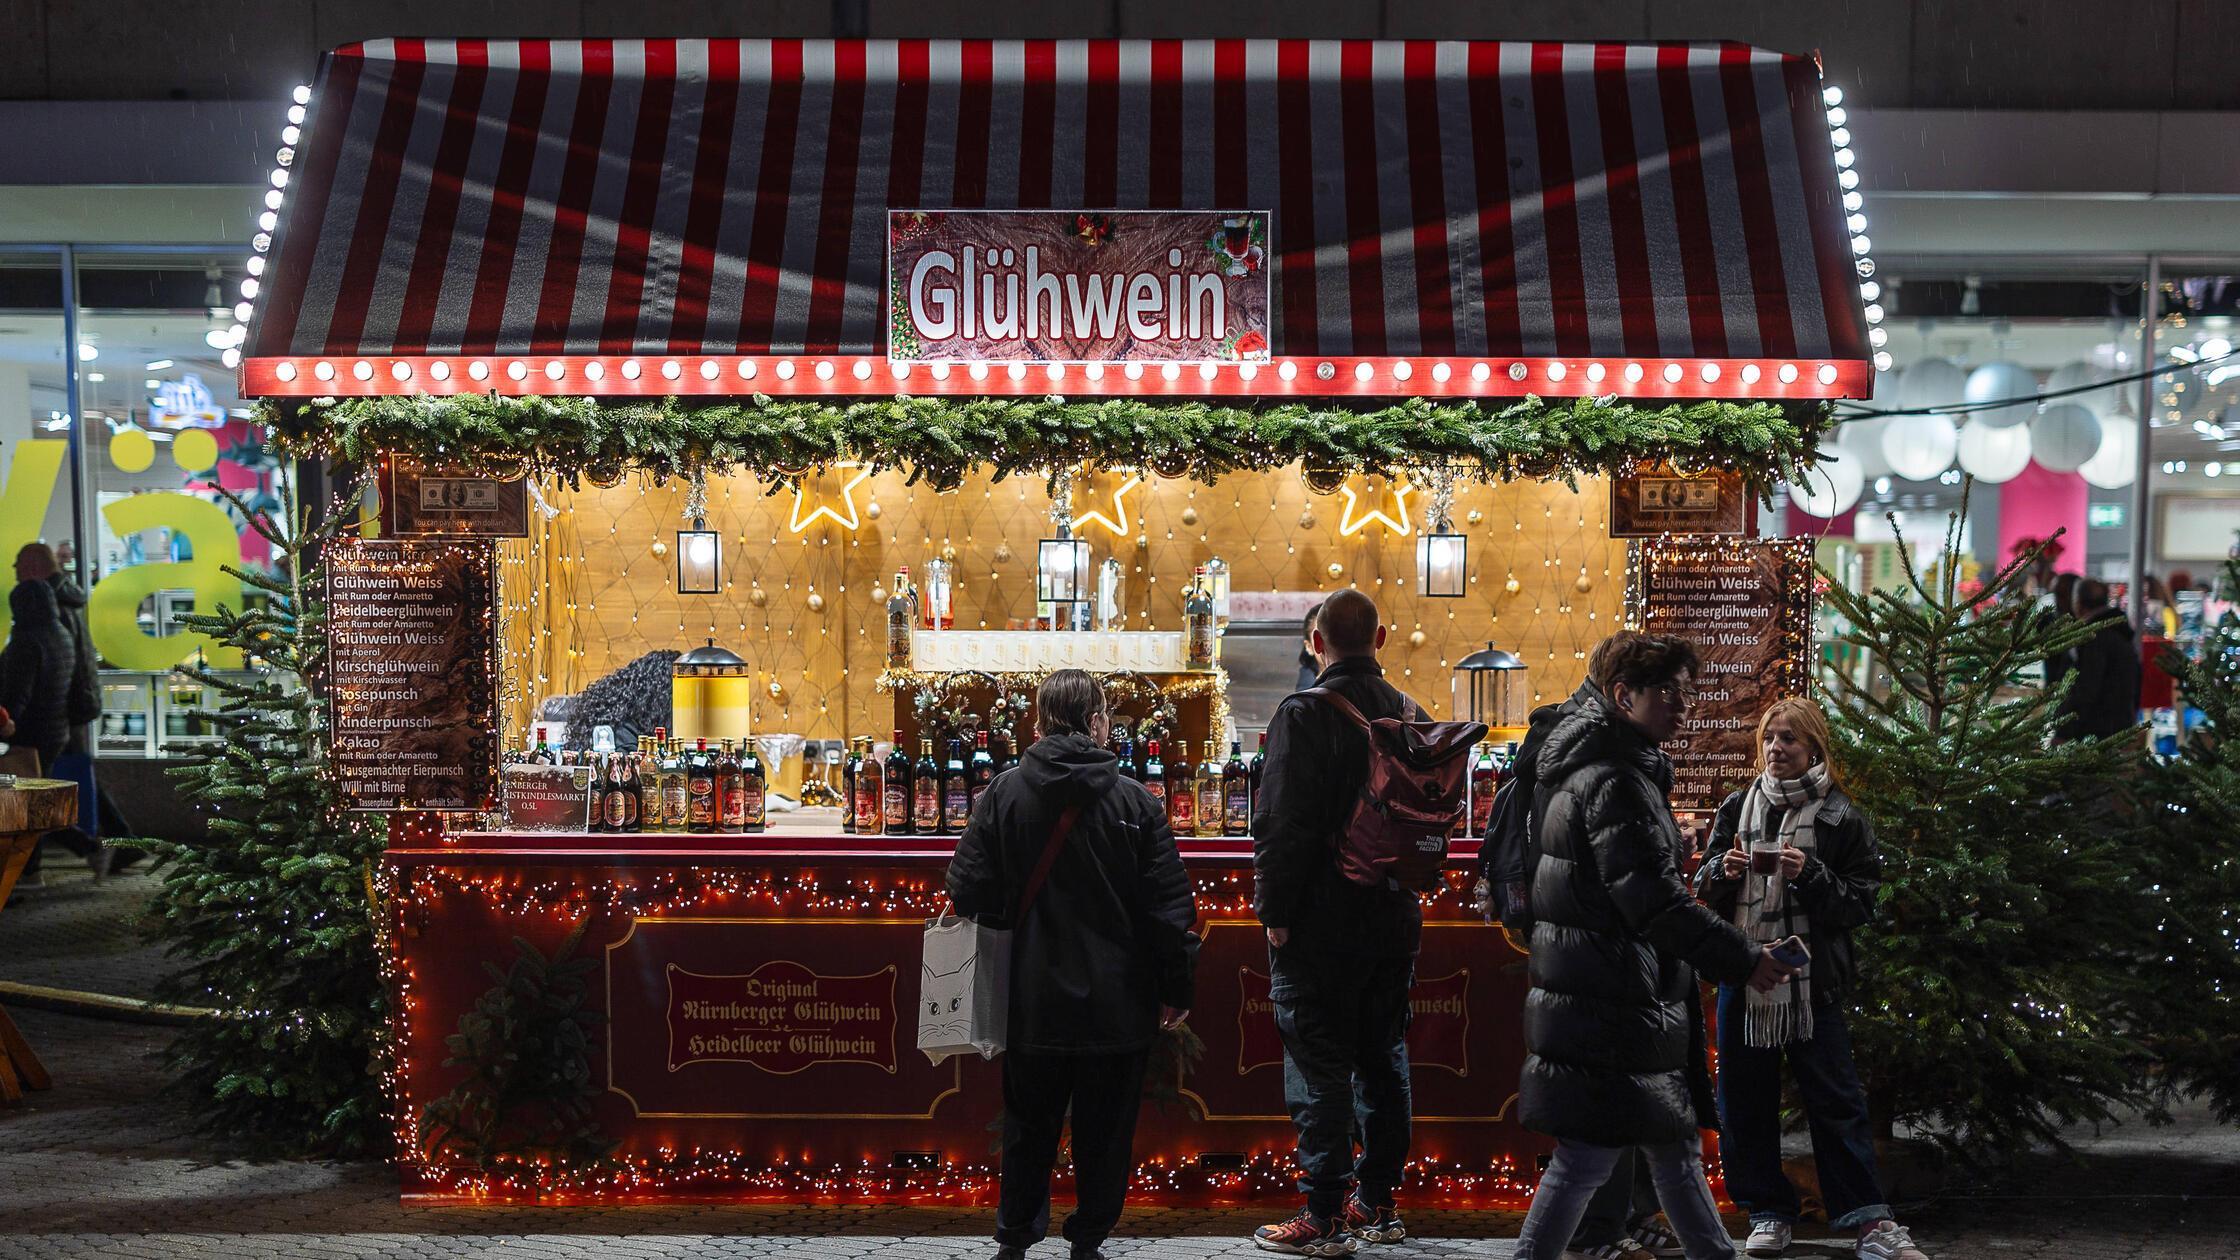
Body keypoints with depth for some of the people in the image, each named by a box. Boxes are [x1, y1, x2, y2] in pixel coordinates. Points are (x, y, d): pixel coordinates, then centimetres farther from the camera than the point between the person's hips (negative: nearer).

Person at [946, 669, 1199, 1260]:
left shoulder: (1004, 793, -6)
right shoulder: (1134, 801, -8)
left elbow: (968, 890, -7)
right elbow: (1170, 904, -8)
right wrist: (1176, 989, 2)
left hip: (1034, 1001, 1)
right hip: (1118, 1004, -1)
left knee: (1029, 1125, 16)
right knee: (1104, 1132, 12)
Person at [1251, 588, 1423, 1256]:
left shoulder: (1305, 714, -15)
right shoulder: (1410, 713, 6)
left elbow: (1281, 824, -19)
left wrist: (1274, 912, -11)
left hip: (1321, 925, -6)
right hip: (1394, 919, 7)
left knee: (1320, 1065, -1)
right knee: (1383, 1058, 15)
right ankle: (1378, 1204, 22)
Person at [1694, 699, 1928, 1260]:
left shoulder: (1840, 818, -1)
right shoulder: (1737, 809, 8)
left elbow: (1861, 903, -3)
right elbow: (1706, 890, 14)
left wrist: (1809, 874, -18)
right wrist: (1724, 870, -8)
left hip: (1812, 982, -3)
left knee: (1835, 1100, -2)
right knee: (1745, 1102, 7)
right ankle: (1769, 1212, 18)